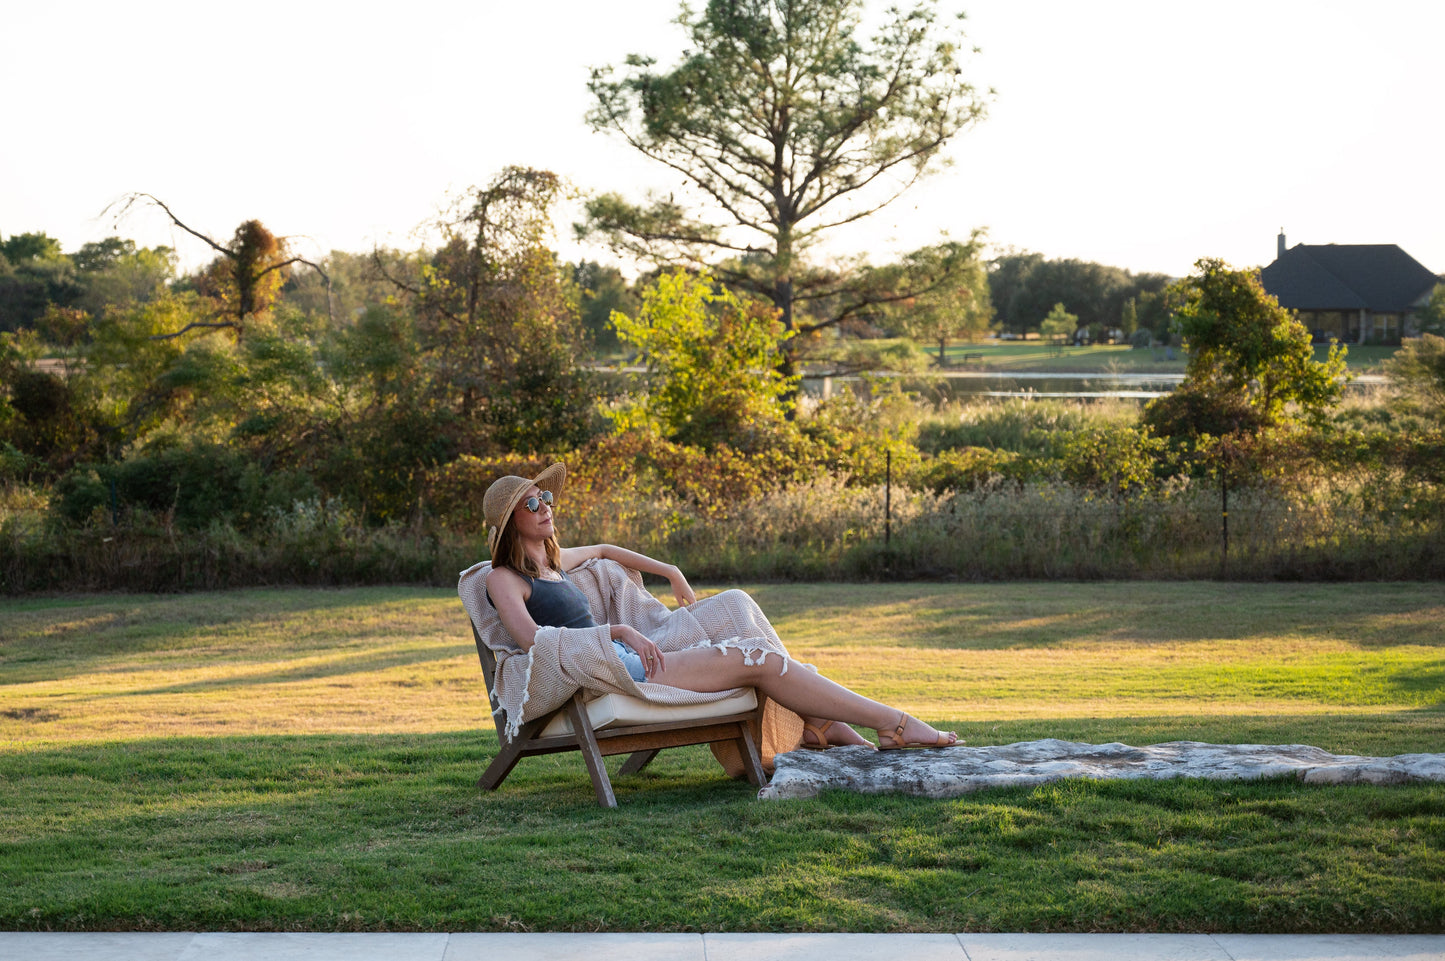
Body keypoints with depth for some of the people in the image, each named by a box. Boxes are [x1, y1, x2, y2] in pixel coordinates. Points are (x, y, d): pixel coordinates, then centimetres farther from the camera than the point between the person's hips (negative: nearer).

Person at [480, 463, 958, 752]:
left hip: (629, 660, 9)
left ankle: (817, 721, -10)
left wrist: (671, 573, 34)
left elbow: (602, 551, 42)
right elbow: (532, 638, -20)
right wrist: (618, 631, -22)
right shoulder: (504, 579, -3)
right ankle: (892, 724, -14)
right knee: (757, 659, -15)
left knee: (734, 602, -1)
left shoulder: (553, 560, 22)